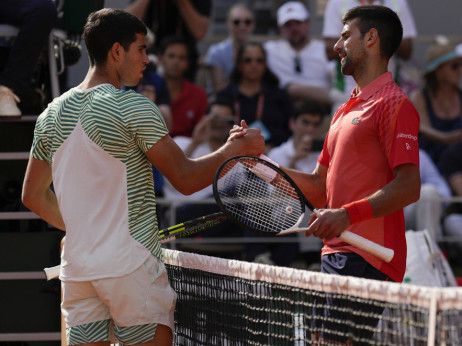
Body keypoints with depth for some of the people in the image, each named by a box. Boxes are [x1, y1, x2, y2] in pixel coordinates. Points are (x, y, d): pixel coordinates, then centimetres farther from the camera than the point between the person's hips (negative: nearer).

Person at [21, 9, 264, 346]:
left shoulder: (52, 114, 11)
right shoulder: (132, 107, -10)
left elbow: (34, 196, 19)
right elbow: (186, 178, -8)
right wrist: (236, 148, 3)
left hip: (75, 268, 6)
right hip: (129, 264, -6)